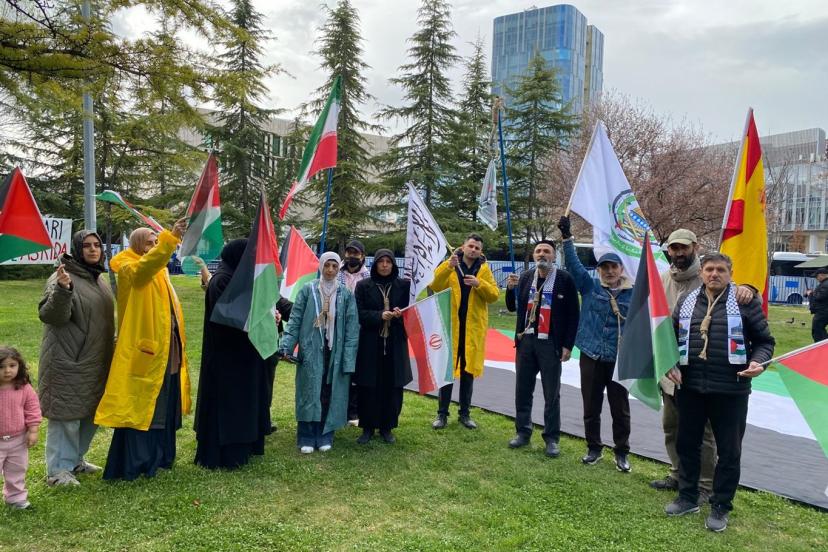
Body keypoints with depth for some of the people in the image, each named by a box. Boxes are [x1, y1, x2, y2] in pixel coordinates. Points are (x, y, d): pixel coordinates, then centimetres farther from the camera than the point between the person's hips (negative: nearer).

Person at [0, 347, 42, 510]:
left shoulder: (24, 388, -10)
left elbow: (32, 408, -3)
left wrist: (33, 430, -6)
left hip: (18, 439, 2)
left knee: (17, 472, 18)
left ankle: (15, 498, 35)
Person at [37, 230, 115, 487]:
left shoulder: (99, 278, 11)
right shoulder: (63, 278, -14)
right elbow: (51, 316, -24)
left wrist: (112, 344, 25)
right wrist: (62, 289, -39)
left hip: (96, 361, 8)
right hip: (69, 361, -8)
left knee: (90, 412, 16)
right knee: (67, 414, -1)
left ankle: (75, 459, 33)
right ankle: (58, 470, 12)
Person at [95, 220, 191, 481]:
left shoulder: (159, 273, 16)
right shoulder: (130, 270, -10)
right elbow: (146, 265, -34)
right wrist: (171, 237, -46)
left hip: (166, 351, 9)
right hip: (143, 352, -8)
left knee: (163, 407, 15)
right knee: (139, 406, -3)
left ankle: (158, 456, 28)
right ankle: (133, 464, 6)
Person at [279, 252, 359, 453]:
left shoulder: (346, 294, 2)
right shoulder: (308, 290, 0)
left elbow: (352, 328, 0)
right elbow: (295, 319, 0)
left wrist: (349, 359, -7)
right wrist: (286, 345, -11)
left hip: (334, 351, 1)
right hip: (311, 350, -1)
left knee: (330, 394, 7)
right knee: (310, 393, 3)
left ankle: (325, 436, 20)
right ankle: (306, 438, 14)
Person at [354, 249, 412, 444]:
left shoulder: (403, 285, 4)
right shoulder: (363, 286, 1)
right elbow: (359, 313, -4)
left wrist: (400, 314, -17)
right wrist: (379, 315, -19)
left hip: (395, 343, 1)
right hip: (370, 343, -1)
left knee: (393, 387, 5)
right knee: (369, 388, 3)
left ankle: (386, 427, 20)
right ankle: (368, 427, 17)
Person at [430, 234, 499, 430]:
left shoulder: (484, 269, 6)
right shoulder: (449, 265, 1)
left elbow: (494, 295, -2)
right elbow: (434, 285, -15)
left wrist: (479, 284, -19)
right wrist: (448, 266, -27)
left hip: (474, 327, 2)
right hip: (451, 325, -2)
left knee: (468, 370, 9)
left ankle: (464, 413, 20)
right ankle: (442, 413, 12)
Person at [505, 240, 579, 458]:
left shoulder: (564, 279, -6)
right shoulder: (526, 276, 8)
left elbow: (573, 314, -5)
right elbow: (512, 307, 12)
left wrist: (568, 345, -9)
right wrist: (510, 288, -7)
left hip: (551, 344, -4)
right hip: (525, 342, 4)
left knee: (551, 394, 4)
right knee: (522, 390, 11)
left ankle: (552, 438, 17)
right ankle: (523, 432, 25)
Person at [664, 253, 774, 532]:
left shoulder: (745, 302, -3)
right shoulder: (686, 301, 7)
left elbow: (765, 340, 2)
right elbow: (672, 337, 15)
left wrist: (757, 362, -16)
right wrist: (671, 364, 2)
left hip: (730, 390, -3)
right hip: (689, 387, 3)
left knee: (729, 451, 8)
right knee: (687, 443, 14)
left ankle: (720, 507, 24)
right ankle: (688, 497, 31)